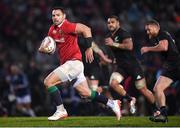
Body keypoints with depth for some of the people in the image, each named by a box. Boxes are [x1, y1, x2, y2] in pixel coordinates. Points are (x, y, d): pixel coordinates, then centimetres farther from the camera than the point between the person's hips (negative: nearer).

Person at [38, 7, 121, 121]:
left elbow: (86, 29, -20)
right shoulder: (53, 29, 13)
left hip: (74, 62, -9)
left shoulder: (67, 26, -13)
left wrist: (89, 48, -24)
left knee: (48, 82, -13)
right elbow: (46, 45, 21)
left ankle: (61, 111, -7)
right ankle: (112, 103, 20)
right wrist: (42, 48, -3)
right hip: (67, 64, 9)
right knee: (85, 93, 11)